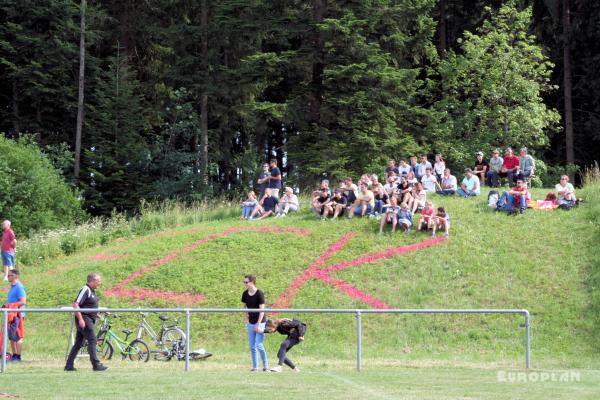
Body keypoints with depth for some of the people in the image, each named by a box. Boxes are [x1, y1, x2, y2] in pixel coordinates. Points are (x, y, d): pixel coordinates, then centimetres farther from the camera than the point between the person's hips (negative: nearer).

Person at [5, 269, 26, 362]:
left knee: (17, 336, -7)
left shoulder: (19, 287, -13)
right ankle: (14, 355, 19)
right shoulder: (12, 287, 16)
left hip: (17, 315, -10)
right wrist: (6, 305, 9)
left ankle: (18, 357, -4)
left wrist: (11, 305, -19)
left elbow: (23, 302, -20)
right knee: (11, 336, 12)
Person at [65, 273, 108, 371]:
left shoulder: (92, 291, 16)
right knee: (92, 341, -10)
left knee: (78, 343, 10)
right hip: (84, 319, -10)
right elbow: (76, 305, -20)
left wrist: (96, 315, 18)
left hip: (90, 320, 10)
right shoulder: (85, 290, -14)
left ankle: (69, 365, 13)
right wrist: (80, 319, -24)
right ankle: (96, 365, -10)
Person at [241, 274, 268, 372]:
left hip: (260, 323, -6)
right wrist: (246, 321, 8)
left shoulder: (259, 294, -16)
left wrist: (258, 324, -19)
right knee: (252, 346, 6)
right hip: (251, 323, 6)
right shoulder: (245, 294, 1)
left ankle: (265, 365, 5)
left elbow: (262, 310, -17)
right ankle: (255, 366, 14)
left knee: (259, 345, -9)